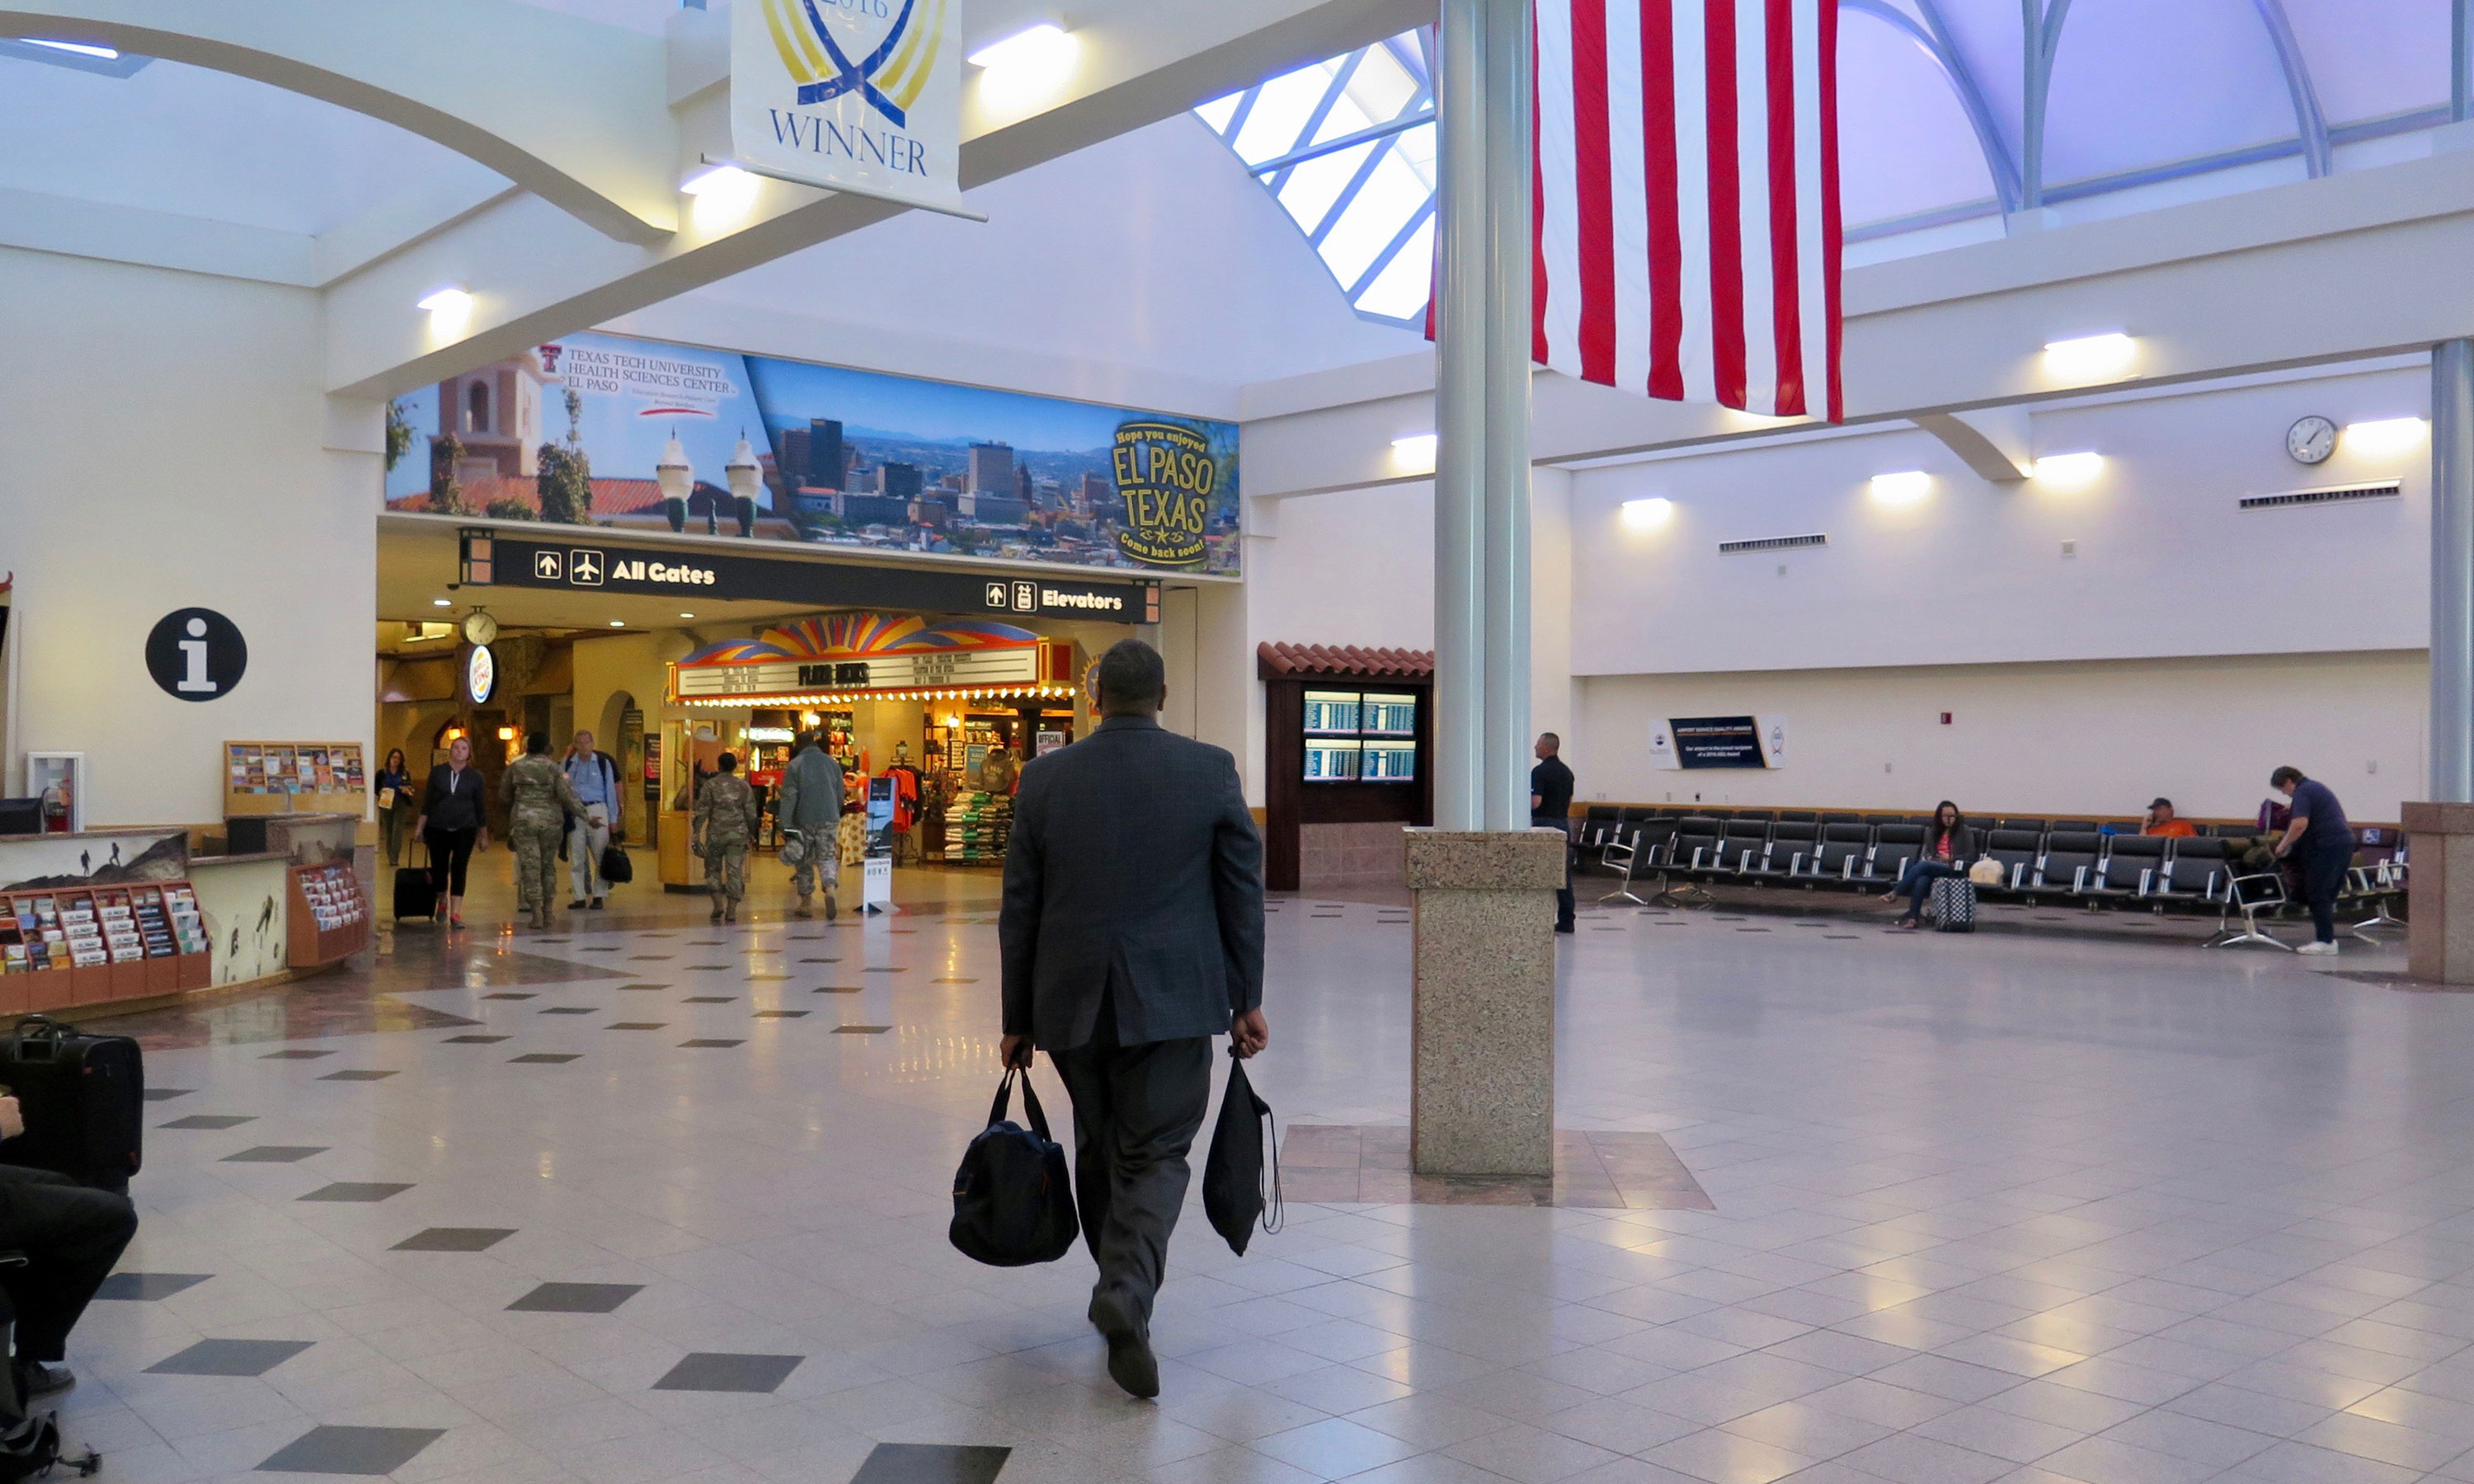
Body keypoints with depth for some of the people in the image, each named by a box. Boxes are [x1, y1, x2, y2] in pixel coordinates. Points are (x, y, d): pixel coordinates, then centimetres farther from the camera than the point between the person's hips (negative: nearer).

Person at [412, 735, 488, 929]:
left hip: (465, 829, -1)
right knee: (439, 868, 7)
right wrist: (420, 826, 1)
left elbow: (481, 807, 7)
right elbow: (428, 801, 6)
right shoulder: (437, 772, 3)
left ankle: (455, 914, -5)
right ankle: (442, 904, 33)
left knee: (459, 869, -6)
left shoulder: (475, 777, 2)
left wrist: (483, 835, 9)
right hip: (438, 829, 1)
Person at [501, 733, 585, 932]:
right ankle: (547, 911, 16)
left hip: (523, 820, 0)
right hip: (551, 821, 0)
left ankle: (536, 913, -7)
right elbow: (567, 795, -10)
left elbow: (503, 796, 11)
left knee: (530, 865, 0)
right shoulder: (553, 768, -3)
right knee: (548, 865, 13)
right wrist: (585, 816, -6)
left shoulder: (515, 767, 3)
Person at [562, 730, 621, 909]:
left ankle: (597, 896, 5)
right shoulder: (567, 764, 8)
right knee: (576, 857, 4)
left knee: (600, 857, -2)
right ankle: (580, 897, 10)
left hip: (597, 811, -2)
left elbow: (611, 790, 6)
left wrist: (612, 819, 4)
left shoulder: (603, 762, 4)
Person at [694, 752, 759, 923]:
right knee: (735, 871, 2)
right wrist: (751, 833, 17)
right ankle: (731, 911, -3)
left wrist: (696, 833, -4)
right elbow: (751, 812, 7)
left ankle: (718, 905, 1)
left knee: (713, 868, 13)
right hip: (738, 833, 1)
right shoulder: (743, 786, 6)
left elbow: (702, 811, -5)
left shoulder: (710, 785, 0)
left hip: (716, 833, -1)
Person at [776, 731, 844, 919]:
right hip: (829, 819, 2)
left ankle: (806, 904, 13)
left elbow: (789, 796, -10)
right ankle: (830, 889, -22)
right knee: (827, 857, 6)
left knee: (804, 862, 9)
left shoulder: (795, 765, -4)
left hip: (804, 820, -2)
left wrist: (785, 824, -11)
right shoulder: (832, 763, 7)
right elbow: (840, 793, 14)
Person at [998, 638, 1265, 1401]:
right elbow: (1242, 893, 0)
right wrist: (1246, 1000, 8)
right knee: (1155, 1156, 2)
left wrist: (1018, 1018, 11)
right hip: (1173, 1000, -2)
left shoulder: (1044, 777, 1)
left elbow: (1019, 909, 4)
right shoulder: (1211, 770, -2)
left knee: (1099, 1151, 17)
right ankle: (1128, 1294, -19)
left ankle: (1122, 1290, 29)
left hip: (1072, 1001, 2)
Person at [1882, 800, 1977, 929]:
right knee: (1921, 881, -34)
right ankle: (1913, 918, -39)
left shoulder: (1964, 831, 8)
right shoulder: (1933, 832, 21)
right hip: (1932, 868, 4)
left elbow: (1971, 855, 3)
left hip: (1952, 869, -4)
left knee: (1922, 865, -32)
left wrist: (1950, 858, -9)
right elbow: (1926, 851, 24)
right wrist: (1928, 858, 1)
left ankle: (1894, 893, -28)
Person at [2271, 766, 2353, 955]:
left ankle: (2325, 941, -7)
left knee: (2318, 895, -6)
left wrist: (2283, 844, -11)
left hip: (2327, 846, -10)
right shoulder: (2315, 786, 21)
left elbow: (2300, 824, -22)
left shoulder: (2302, 792, -9)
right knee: (2327, 895, 13)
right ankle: (2327, 937, 14)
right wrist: (2292, 808, 40)